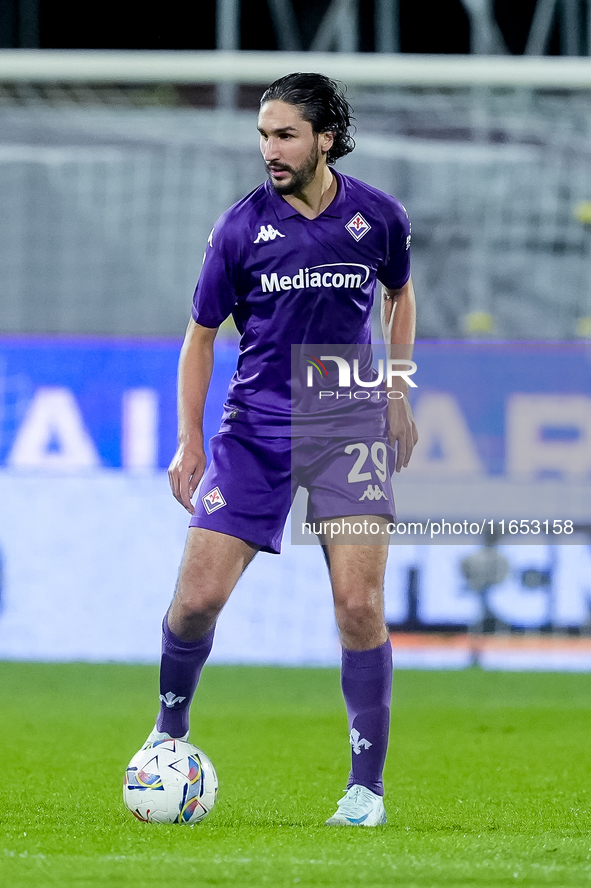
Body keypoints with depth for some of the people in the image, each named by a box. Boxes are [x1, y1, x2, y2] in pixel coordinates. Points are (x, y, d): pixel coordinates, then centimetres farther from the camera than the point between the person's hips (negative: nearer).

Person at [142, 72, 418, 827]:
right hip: (254, 430, 0)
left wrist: (398, 390, 12)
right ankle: (170, 730, 21)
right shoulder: (241, 227, -5)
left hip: (349, 427, 0)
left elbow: (400, 295, 20)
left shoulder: (377, 217, -1)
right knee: (197, 596, -7)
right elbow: (201, 335, 4)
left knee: (358, 604, -12)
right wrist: (189, 442, -2)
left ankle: (367, 787, -3)